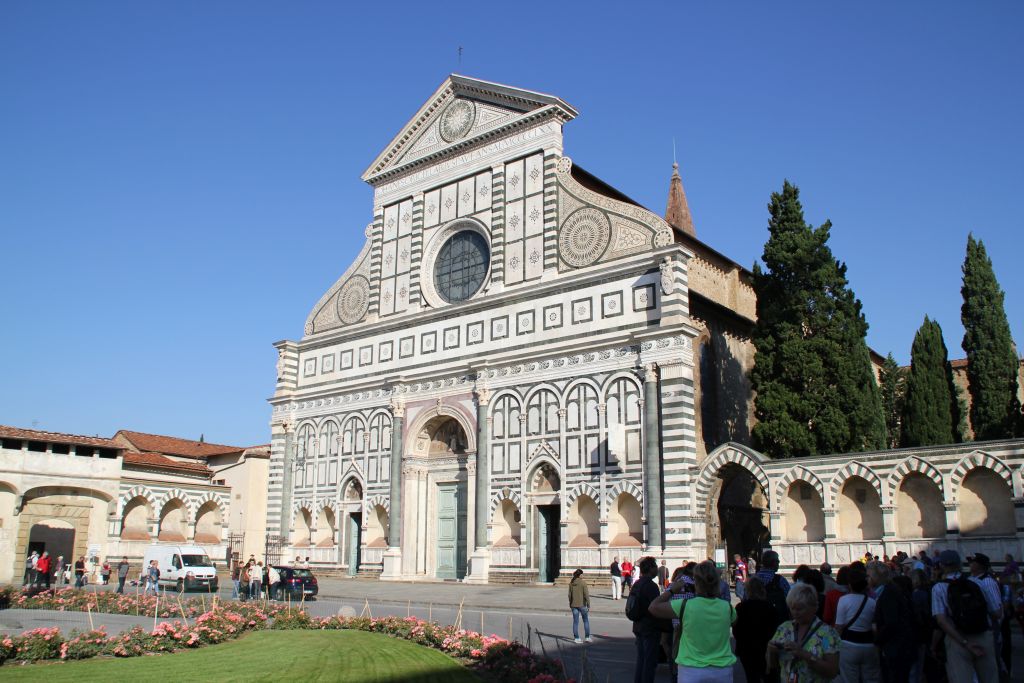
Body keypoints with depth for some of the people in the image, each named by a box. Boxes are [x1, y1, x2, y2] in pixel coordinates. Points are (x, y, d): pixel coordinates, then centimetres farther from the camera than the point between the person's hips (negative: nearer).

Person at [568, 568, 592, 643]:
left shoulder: (571, 583, 2)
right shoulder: (583, 583, -12)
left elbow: (570, 595, 6)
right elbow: (586, 595, -13)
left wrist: (570, 605, 15)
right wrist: (588, 605, -7)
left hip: (574, 605, 4)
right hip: (582, 605, -4)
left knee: (575, 622, 8)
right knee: (586, 621, 11)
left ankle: (576, 638, 9)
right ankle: (587, 637, 13)